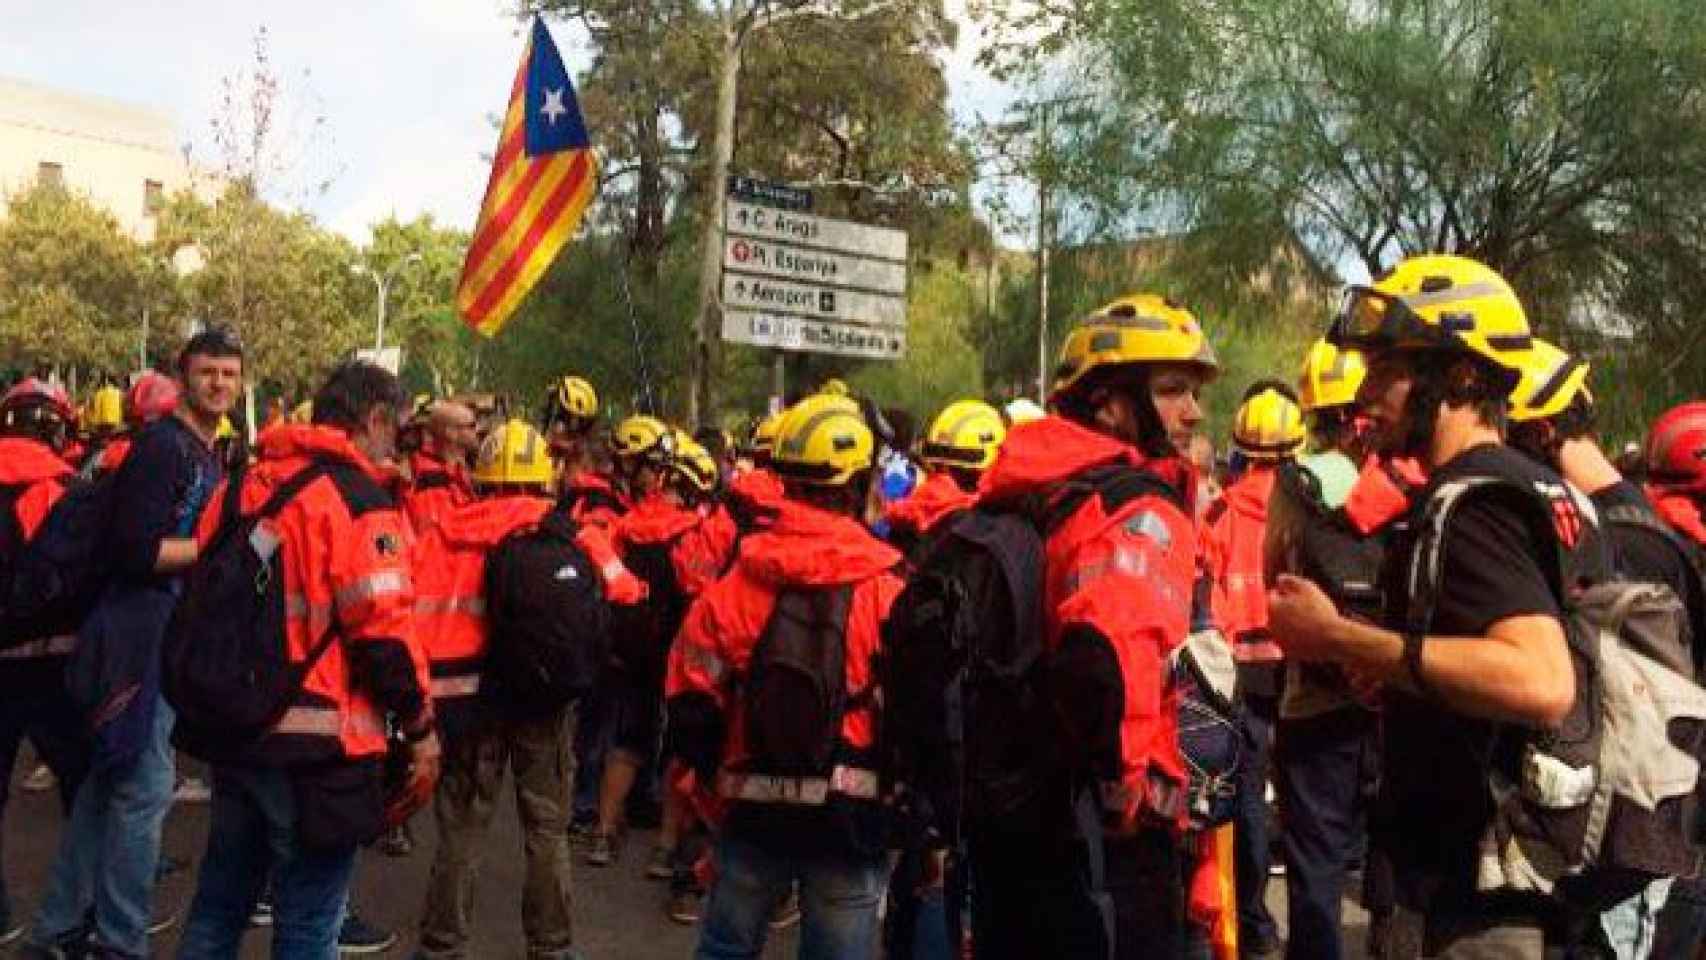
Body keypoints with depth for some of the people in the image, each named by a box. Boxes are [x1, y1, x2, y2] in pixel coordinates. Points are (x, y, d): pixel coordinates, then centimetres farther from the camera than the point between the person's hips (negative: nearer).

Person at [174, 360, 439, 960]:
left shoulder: (241, 489, 10)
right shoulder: (358, 496, -14)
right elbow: (384, 631, -19)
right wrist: (420, 729, -8)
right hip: (319, 748, -7)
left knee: (218, 907, 20)